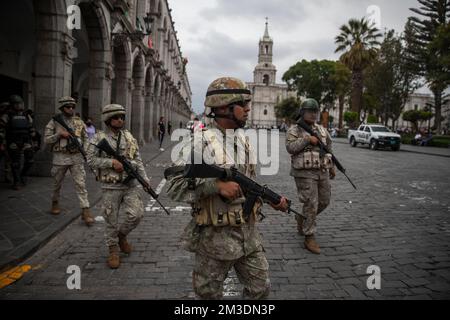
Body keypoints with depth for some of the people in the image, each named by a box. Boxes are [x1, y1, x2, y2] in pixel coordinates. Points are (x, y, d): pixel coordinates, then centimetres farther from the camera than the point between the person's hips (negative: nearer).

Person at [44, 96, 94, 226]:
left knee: (81, 184, -6)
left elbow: (85, 138, 13)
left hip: (77, 157, 1)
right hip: (60, 158, -1)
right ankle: (55, 202, 42)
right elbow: (46, 139, -3)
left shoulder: (79, 122, 7)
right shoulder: (54, 122, 0)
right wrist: (60, 134, -16)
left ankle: (85, 211, -6)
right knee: (57, 183, 16)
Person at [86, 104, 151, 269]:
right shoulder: (99, 138, -4)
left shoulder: (129, 136, 8)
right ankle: (113, 250, 25)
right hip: (111, 187, -3)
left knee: (136, 214, -5)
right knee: (111, 220, 5)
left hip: (131, 184, 3)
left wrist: (145, 179, 3)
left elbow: (138, 160, 10)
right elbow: (90, 159, -8)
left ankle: (122, 234, 25)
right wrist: (111, 162, -18)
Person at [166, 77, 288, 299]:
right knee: (209, 294, 15)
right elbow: (174, 186, -23)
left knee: (260, 289, 18)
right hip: (215, 237, -6)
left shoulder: (243, 140, 6)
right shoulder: (200, 142, -17)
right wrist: (217, 184, -30)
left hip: (248, 233, 6)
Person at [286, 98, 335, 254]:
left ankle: (302, 217, 36)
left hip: (322, 172, 7)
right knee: (311, 205, -6)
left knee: (324, 201, 13)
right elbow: (290, 147, -19)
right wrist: (307, 139, -21)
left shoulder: (321, 130, 13)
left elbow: (328, 149, 21)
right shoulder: (294, 130, -3)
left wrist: (332, 167, 19)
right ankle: (309, 238, 5)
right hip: (305, 173, -6)